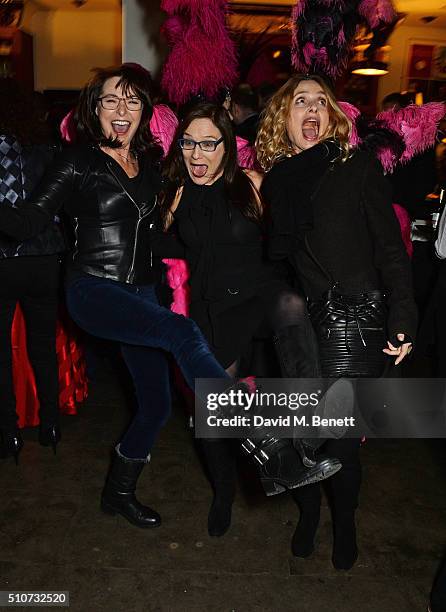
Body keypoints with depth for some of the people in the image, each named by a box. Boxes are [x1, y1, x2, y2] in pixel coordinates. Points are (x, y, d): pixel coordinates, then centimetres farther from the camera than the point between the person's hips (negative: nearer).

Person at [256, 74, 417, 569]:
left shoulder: (358, 166, 1)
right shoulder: (274, 178, 11)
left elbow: (390, 246, -4)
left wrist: (403, 319, -12)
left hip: (355, 327, -3)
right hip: (298, 327, 3)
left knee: (340, 437, 0)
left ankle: (344, 523, 29)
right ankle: (308, 514, 35)